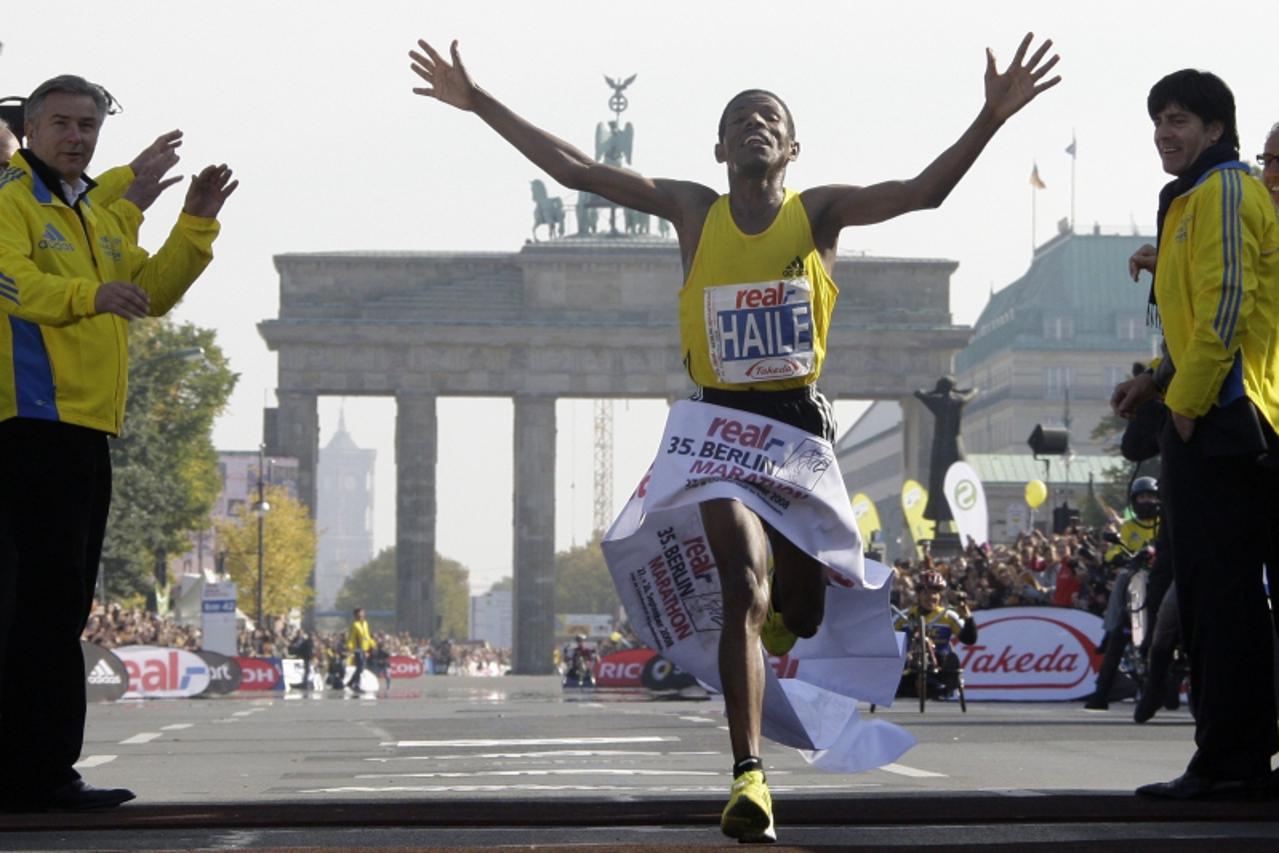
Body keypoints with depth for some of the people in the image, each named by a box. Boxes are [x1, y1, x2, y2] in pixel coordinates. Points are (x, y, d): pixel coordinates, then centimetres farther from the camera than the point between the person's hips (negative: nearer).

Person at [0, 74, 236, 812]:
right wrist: (89, 294, -38)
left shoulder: (101, 218, 23)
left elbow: (151, 294, 20)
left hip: (86, 427, 9)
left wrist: (197, 226, 8)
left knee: (60, 605, 10)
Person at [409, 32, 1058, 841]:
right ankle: (750, 776, -19)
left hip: (802, 422, 1)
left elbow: (924, 191, -13)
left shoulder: (819, 212, 0)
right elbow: (575, 170, 1)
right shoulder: (692, 210, 3)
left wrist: (993, 117, -25)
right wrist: (479, 102, -3)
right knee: (743, 587, -19)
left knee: (805, 613, 9)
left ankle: (775, 613, 49)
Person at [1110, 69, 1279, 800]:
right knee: (1218, 597, 12)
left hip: (1220, 419, -11)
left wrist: (1187, 398, -16)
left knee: (1220, 596, -9)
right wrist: (1158, 380, 18)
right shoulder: (1195, 198, 23)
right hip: (1214, 418, 11)